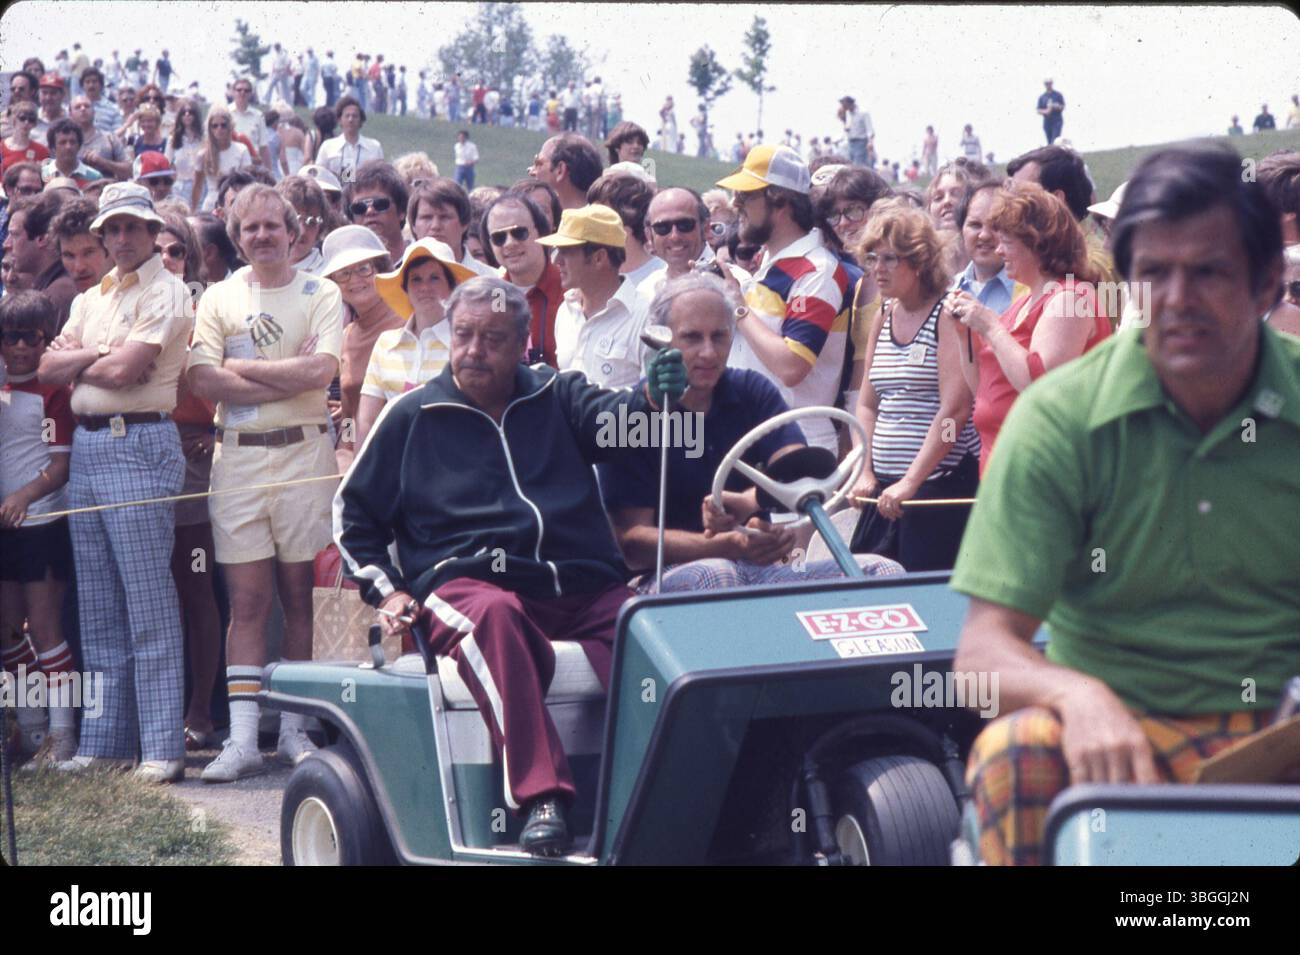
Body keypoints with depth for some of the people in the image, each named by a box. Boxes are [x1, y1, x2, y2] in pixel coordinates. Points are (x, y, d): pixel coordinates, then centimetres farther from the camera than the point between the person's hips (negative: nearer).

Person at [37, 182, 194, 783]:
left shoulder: (165, 294, -4)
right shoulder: (92, 299, 19)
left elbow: (124, 371, -15)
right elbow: (48, 370, 9)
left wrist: (76, 361, 3)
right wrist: (102, 353, -5)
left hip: (138, 445, -8)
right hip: (85, 446, 8)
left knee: (149, 604, -8)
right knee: (97, 608, 10)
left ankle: (162, 747, -6)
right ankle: (105, 741, 16)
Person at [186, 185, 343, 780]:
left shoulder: (321, 295, 4)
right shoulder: (218, 299, 9)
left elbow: (321, 371, -12)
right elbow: (204, 381, -5)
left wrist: (243, 367, -6)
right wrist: (289, 374, -10)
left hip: (303, 452, -1)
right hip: (238, 456, 1)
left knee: (301, 596, 3)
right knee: (247, 602, -1)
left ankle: (294, 728, 12)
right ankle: (242, 740, -3)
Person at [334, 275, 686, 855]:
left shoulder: (556, 398, 19)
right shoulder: (413, 416, 15)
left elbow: (610, 418, -2)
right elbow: (354, 510, 21)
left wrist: (651, 399, -25)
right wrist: (385, 589, 7)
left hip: (583, 586, 3)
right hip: (466, 584, -2)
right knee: (495, 615, -39)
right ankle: (541, 798, -45)